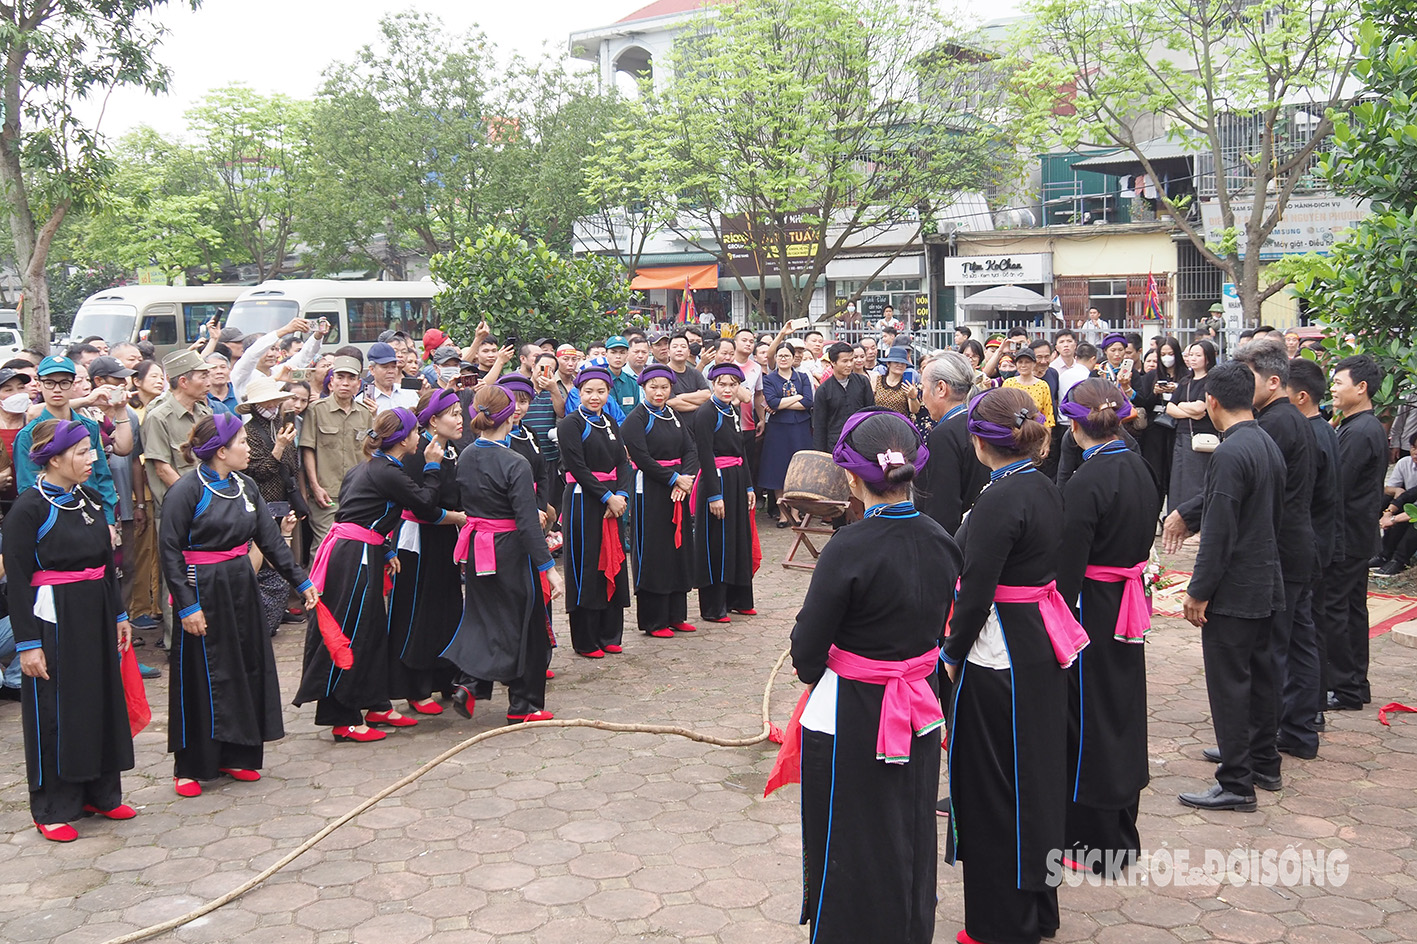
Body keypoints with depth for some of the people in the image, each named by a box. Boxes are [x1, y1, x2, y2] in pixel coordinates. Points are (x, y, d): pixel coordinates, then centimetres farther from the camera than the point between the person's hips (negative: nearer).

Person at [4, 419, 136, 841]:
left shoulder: (90, 500, 7)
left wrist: (118, 615, 16)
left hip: (95, 615, 7)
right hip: (52, 618, -7)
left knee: (101, 701, 13)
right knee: (55, 711, 2)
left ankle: (100, 793, 27)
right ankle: (53, 809, 15)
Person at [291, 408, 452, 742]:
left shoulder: (369, 467, 14)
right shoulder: (388, 473, -16)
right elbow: (425, 505, -9)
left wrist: (384, 552, 20)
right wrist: (432, 466, 1)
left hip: (358, 554, 10)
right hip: (353, 560, -10)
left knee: (374, 628, 16)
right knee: (350, 634, -3)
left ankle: (377, 705, 26)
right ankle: (344, 720, 4)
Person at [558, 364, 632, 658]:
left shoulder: (610, 424, 14)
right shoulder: (571, 424, -6)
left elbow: (622, 462, 8)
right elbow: (577, 468, -14)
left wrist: (621, 495, -8)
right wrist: (607, 497, -16)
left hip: (613, 501, 7)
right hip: (583, 502, -7)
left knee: (613, 565, 9)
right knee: (586, 568, -2)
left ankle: (609, 635, 18)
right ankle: (585, 641, 6)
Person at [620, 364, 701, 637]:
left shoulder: (673, 416, 13)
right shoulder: (636, 418, -7)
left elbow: (691, 450, 6)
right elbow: (642, 458, -15)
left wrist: (685, 478, -11)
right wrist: (673, 479, -16)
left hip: (677, 489, 7)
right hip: (649, 491, -7)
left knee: (679, 548, 10)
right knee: (652, 553, -3)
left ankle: (675, 615, 20)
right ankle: (652, 621, 5)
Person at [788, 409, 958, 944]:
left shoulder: (849, 549, -23)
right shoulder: (942, 542, -4)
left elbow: (808, 649, -16)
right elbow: (936, 628, 7)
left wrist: (810, 670, 5)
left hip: (851, 719, -6)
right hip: (920, 713, 6)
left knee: (851, 850, 10)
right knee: (912, 837, 21)